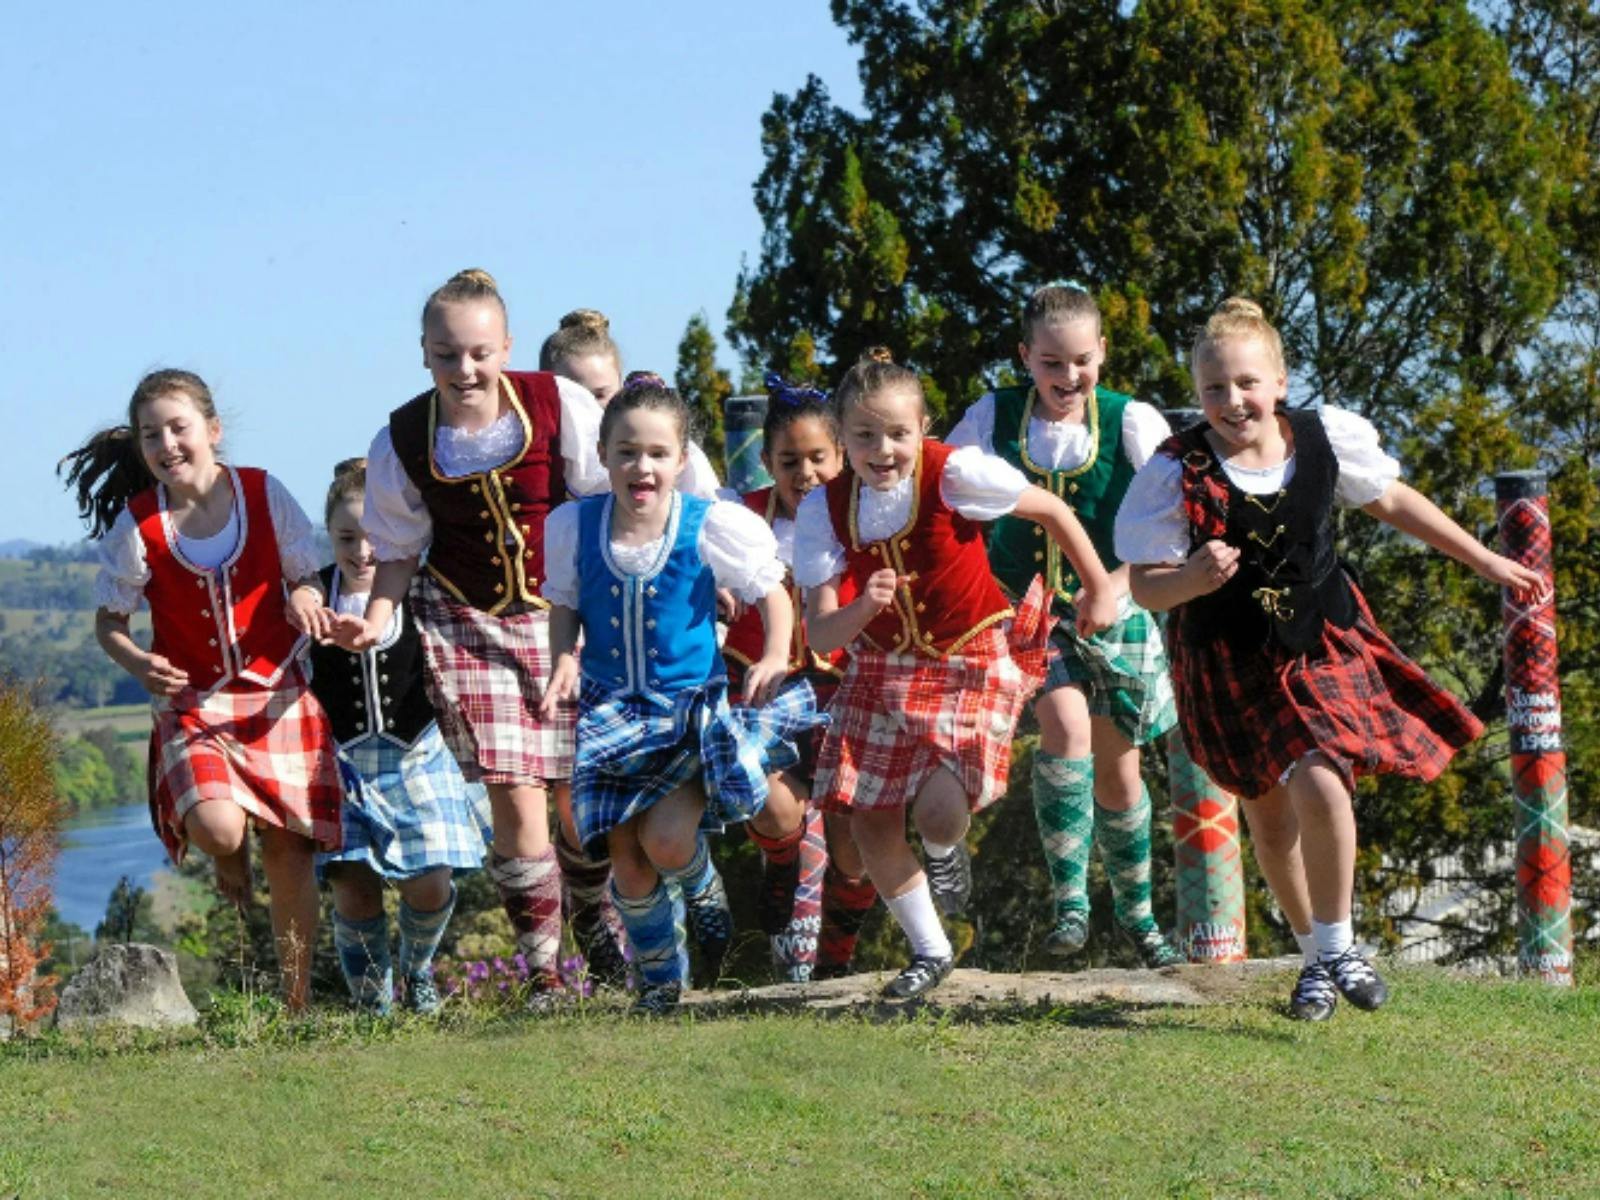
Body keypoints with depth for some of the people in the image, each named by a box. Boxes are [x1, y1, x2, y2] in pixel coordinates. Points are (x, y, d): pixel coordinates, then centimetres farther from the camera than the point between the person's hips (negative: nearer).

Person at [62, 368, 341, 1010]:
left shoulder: (264, 494, -6)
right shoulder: (137, 524, -9)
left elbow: (305, 574, 6)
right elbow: (108, 620, 1)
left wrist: (305, 597, -19)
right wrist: (137, 662, -20)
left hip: (276, 694, 2)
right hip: (193, 704, -2)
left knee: (288, 847, 1)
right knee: (217, 828, -28)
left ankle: (297, 1000, 16)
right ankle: (229, 860, 13)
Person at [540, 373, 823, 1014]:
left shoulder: (711, 527, -12)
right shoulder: (574, 527, -6)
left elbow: (772, 594, 0)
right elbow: (565, 607, 9)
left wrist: (775, 657, -16)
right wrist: (565, 660, -10)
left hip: (694, 705, -2)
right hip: (613, 712, 3)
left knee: (666, 839, -21)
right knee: (627, 859, 0)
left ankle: (704, 890, 17)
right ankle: (660, 981, 22)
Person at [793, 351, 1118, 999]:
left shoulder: (954, 474, -21)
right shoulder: (825, 510, -12)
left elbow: (1052, 510, -6)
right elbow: (819, 634, -15)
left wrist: (1099, 589, 5)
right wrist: (862, 609, -36)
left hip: (970, 661, -4)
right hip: (882, 670, 4)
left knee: (938, 808, -22)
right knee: (870, 824, 2)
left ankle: (946, 851, 18)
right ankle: (930, 951, 26)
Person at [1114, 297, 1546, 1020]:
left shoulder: (1323, 438, -10)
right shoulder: (1177, 473, -18)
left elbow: (1394, 503, 8)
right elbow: (1145, 588, -15)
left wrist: (1487, 563, 15)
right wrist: (1195, 578, -39)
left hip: (1321, 641, 0)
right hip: (1228, 662, 0)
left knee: (1319, 781, -20)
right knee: (1267, 812, 10)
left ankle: (1337, 944, 0)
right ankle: (1315, 955, 31)